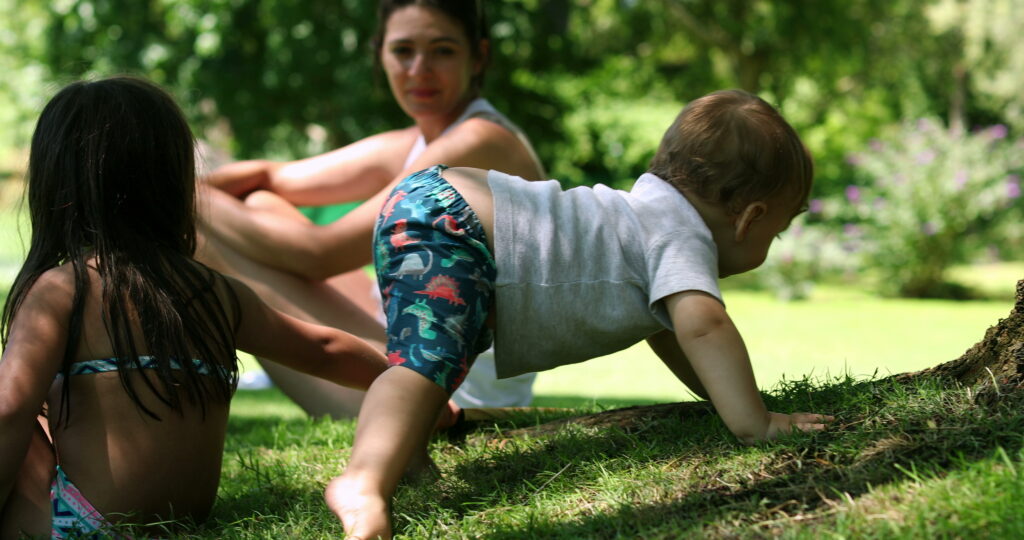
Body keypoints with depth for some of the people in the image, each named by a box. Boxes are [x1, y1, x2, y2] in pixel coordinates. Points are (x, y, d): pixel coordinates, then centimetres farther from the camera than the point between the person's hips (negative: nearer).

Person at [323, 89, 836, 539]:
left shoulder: (653, 207, 23)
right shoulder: (683, 237, -8)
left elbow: (664, 327, 36)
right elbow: (701, 325, -27)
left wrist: (724, 395, 32)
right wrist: (753, 422, -24)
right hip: (442, 222, -11)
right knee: (426, 359, -32)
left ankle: (406, 425, 55)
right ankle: (364, 482, -52)